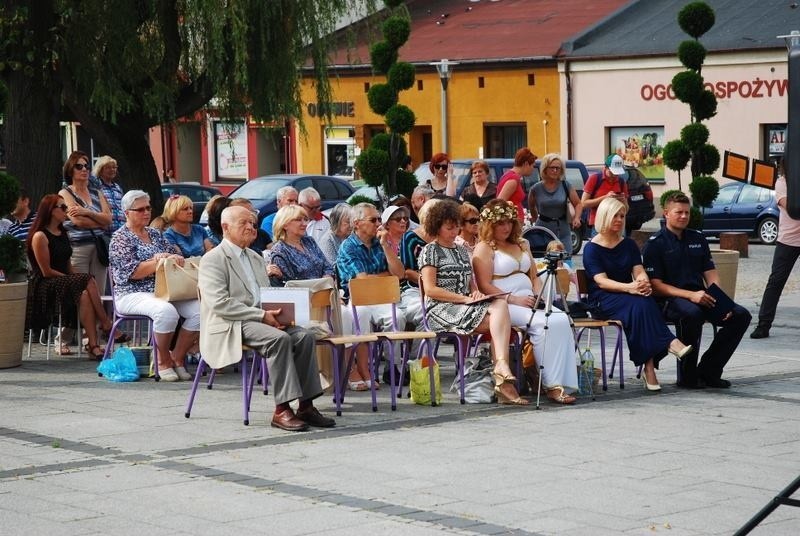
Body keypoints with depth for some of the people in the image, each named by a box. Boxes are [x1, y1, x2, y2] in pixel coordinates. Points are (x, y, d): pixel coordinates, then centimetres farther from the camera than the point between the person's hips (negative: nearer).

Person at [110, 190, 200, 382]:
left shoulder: (155, 234, 20)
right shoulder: (120, 238, 1)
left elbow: (179, 258, 14)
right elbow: (132, 272, -12)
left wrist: (167, 257, -8)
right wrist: (160, 262, -15)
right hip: (133, 294, -6)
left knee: (199, 310, -20)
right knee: (166, 311, -37)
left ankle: (177, 358, -8)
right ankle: (163, 361, -16)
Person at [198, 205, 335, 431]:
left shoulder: (256, 259, 24)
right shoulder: (213, 259, -3)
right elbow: (219, 303, -15)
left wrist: (276, 313, 2)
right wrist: (261, 315, -19)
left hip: (260, 319, 8)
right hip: (231, 327, -8)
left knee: (304, 336, -17)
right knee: (280, 338, -31)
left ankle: (306, 406, -17)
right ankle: (282, 410, -31)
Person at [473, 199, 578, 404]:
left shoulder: (522, 245, 25)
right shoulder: (484, 248, 2)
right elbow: (485, 286, -8)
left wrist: (539, 296, 4)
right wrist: (514, 300, -16)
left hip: (528, 300, 6)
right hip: (504, 304, -6)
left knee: (562, 320, -23)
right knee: (542, 324, -31)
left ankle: (563, 383, -30)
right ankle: (551, 385, -28)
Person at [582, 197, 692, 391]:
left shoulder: (629, 245, 18)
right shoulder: (592, 248, 1)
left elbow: (639, 271, 4)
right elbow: (601, 281, -12)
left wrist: (644, 283, -22)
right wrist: (629, 288, -30)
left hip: (627, 295, 4)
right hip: (603, 300, -4)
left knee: (645, 301, -34)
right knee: (639, 304, -36)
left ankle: (649, 366, -43)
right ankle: (670, 343, -42)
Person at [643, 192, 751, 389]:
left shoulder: (698, 239, 19)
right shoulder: (655, 244, 0)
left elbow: (711, 273, 15)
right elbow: (656, 285, -8)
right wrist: (690, 295, -20)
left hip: (699, 298, 6)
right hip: (670, 300, -6)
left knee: (741, 315, -15)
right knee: (692, 313, -40)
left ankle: (708, 371, -9)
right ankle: (688, 376, -22)